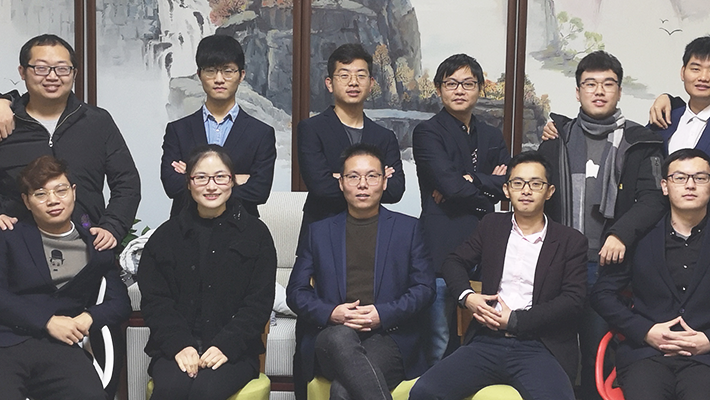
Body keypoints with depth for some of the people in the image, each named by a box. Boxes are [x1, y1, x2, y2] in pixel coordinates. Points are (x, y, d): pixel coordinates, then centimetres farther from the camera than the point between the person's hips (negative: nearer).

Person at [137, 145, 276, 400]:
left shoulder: (255, 233, 7)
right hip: (176, 347, 1)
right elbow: (154, 300, 5)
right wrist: (179, 345, -12)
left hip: (233, 348, -1)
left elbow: (258, 303, 1)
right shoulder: (166, 236, 11)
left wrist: (225, 346, -13)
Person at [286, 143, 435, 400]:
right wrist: (330, 313, -8)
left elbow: (424, 288, 8)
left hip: (387, 336, -2)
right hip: (332, 336, 2)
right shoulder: (319, 232, 18)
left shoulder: (408, 228, 15)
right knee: (340, 337, -39)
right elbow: (296, 291, 13)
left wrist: (382, 314, -9)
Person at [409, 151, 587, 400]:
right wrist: (466, 297, -1)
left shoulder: (571, 241, 7)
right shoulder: (491, 226, 16)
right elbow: (454, 263, 21)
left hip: (538, 348, -2)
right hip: (487, 342, 2)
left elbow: (573, 300, -2)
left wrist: (514, 320, -9)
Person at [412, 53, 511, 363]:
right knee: (441, 342, -3)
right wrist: (489, 184, -1)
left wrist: (468, 182, -8)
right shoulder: (428, 133, 1)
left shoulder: (492, 136, 19)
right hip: (443, 247, -5)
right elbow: (451, 185, -14)